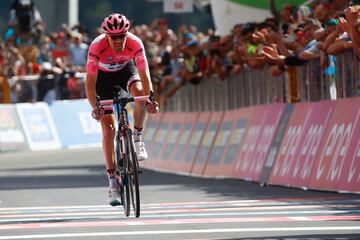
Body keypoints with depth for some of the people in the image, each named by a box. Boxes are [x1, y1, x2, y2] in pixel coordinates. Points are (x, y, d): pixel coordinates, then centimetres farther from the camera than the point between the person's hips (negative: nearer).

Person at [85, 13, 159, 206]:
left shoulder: (135, 44, -31)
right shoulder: (97, 47, -36)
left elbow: (144, 74, -33)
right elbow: (90, 83, -37)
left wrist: (150, 97, -49)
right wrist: (95, 108, -50)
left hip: (126, 69, 2)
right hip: (103, 75, -1)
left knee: (139, 92, -33)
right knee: (108, 127, -11)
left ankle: (137, 138, -9)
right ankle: (112, 182, -8)